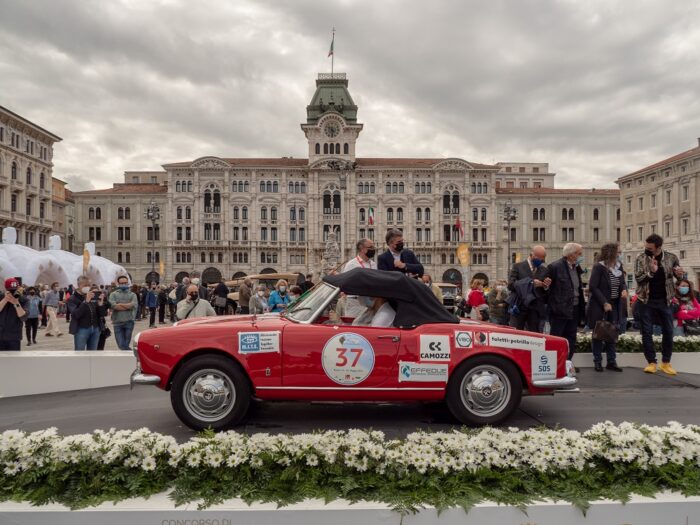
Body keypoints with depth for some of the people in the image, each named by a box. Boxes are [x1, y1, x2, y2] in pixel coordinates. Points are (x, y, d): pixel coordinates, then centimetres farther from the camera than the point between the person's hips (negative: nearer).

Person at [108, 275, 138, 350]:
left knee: (126, 345, 5)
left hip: (129, 322, 0)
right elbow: (113, 305, -12)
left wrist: (120, 304, -10)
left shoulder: (132, 295, 9)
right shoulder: (113, 294, 8)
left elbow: (134, 305, -11)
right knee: (121, 345, -5)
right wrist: (128, 306, -9)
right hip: (117, 322, 0)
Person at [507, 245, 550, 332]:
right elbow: (510, 285, -9)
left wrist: (547, 286, -9)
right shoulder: (517, 266, 2)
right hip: (519, 308, -3)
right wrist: (530, 283, -17)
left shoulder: (544, 270, 12)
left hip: (535, 310, 3)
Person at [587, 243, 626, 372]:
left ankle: (611, 361, 17)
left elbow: (622, 282, 15)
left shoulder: (619, 266, 5)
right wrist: (604, 303, -19)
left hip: (614, 305, 6)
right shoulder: (599, 267, -14)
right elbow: (593, 287, -16)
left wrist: (624, 289, -9)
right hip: (599, 306, -6)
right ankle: (597, 362, 11)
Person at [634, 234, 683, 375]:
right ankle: (651, 362, 12)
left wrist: (679, 274, -17)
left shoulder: (671, 257, -3)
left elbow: (679, 276, 8)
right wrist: (651, 271, -28)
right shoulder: (641, 258, -5)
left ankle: (666, 362, 20)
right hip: (646, 301, -1)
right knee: (647, 332, 1)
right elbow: (638, 278, -10)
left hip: (664, 300, 1)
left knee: (668, 331, 6)